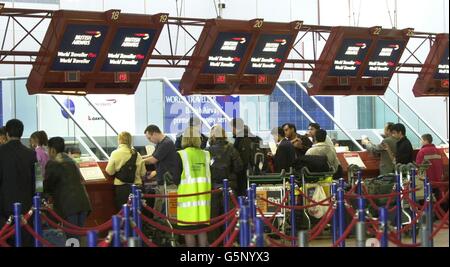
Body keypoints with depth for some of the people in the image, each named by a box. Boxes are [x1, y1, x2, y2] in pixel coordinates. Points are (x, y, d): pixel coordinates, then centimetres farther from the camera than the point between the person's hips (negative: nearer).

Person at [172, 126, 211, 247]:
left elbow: (177, 179, -7)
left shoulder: (181, 155, -7)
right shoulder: (206, 155, 3)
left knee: (189, 230, 2)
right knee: (202, 229, 9)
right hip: (203, 195, 4)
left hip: (187, 195, -4)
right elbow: (210, 176, 8)